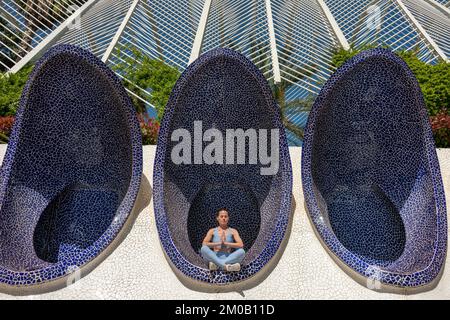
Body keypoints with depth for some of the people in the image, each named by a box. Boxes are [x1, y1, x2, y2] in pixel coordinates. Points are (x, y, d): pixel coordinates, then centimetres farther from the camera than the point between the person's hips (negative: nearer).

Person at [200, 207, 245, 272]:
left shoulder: (233, 231, 11)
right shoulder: (212, 231, 12)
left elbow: (241, 245, -3)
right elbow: (204, 244, -3)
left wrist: (226, 243, -12)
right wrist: (219, 243, -12)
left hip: (228, 258, 0)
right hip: (215, 257, 0)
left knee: (242, 251, -29)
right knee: (203, 249, -29)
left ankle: (216, 264, -36)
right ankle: (226, 266, -42)